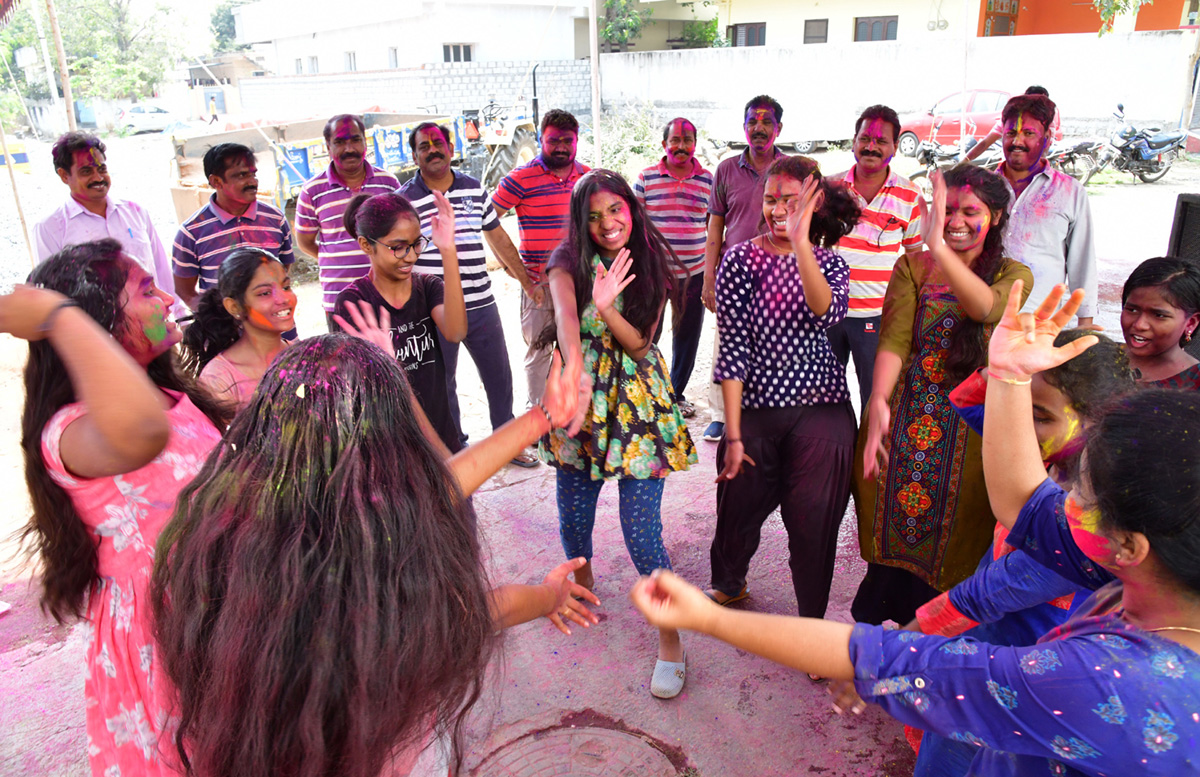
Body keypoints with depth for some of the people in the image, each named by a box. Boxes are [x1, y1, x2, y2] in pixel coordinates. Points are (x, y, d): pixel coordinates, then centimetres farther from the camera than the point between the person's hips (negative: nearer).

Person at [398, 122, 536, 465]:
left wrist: (527, 280, 18)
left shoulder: (474, 189, 7)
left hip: (481, 305, 4)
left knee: (500, 377, 13)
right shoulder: (404, 199, -5)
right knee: (442, 385, 9)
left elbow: (498, 237, 16)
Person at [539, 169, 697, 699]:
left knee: (642, 531, -5)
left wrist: (606, 307, -26)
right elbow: (566, 315, -25)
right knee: (573, 518, 13)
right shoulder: (570, 261, -4)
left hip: (637, 403, -1)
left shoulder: (653, 267, 1)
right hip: (579, 395, 1)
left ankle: (670, 640, 13)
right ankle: (582, 580, 48)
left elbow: (638, 342, -7)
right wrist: (574, 368, -45)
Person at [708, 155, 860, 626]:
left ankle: (813, 623, 30)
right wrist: (733, 435, -11)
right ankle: (728, 583, 47)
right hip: (756, 413, -1)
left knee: (814, 522, 6)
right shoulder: (741, 259, -4)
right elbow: (733, 351, -8)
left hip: (822, 414, 1)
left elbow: (826, 314, -21)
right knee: (740, 511, 15)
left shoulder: (828, 261, 4)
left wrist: (801, 242, -30)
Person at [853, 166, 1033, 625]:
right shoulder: (912, 267, 5)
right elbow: (894, 339, -9)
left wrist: (938, 247, -38)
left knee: (949, 545, 6)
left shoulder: (1013, 275, 3)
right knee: (891, 534, 10)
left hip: (968, 428, 0)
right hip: (903, 421, 1)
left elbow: (987, 307, -23)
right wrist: (879, 402, -26)